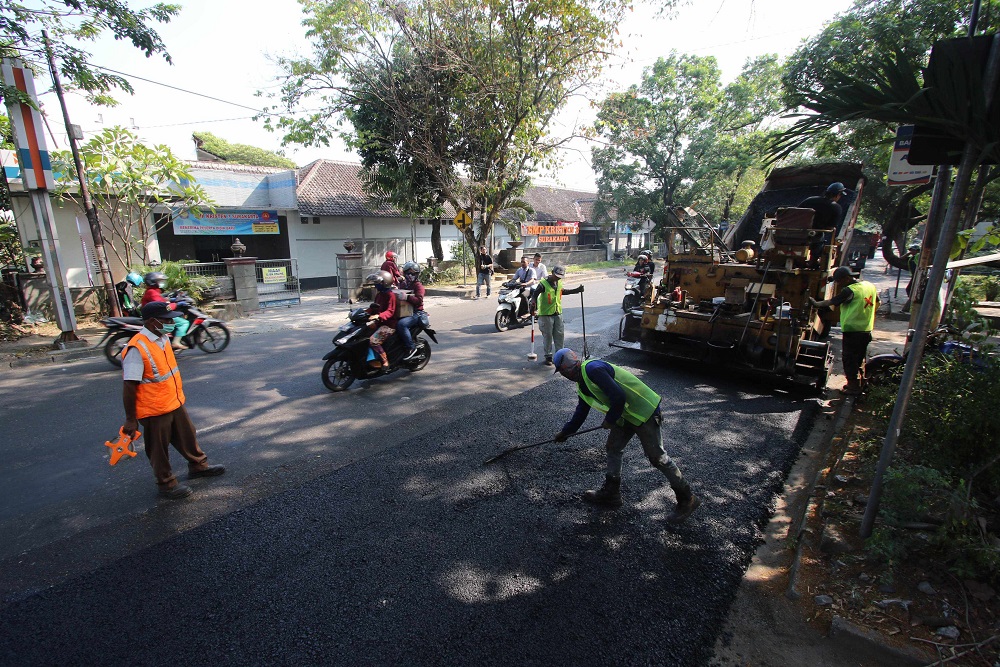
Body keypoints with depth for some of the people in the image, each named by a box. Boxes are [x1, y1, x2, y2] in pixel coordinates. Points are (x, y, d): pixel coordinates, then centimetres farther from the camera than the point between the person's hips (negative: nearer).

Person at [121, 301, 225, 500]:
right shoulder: (137, 348, -25)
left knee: (187, 436, 23)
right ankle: (166, 484, 30)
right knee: (159, 449, 12)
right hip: (154, 410, -8)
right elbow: (129, 387, -22)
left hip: (175, 403, 8)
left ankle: (198, 465, 43)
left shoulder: (163, 338, 2)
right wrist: (130, 419, -16)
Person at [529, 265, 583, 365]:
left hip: (558, 313, 6)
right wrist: (533, 302, -40)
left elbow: (562, 291, 24)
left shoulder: (559, 282, 7)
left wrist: (577, 290, 22)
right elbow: (535, 294, -19)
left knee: (559, 335, 10)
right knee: (547, 336, 1)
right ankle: (548, 356, 13)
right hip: (546, 314, -6)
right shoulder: (543, 284, -16)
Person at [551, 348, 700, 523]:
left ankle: (687, 499, 14)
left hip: (644, 411, -10)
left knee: (657, 457, -2)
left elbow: (618, 397, -27)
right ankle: (611, 493, 28)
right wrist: (565, 432, 29)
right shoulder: (582, 383, 10)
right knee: (613, 450, 14)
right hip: (625, 415, 10)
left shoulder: (592, 369, -23)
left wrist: (610, 420, -11)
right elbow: (581, 412, 23)